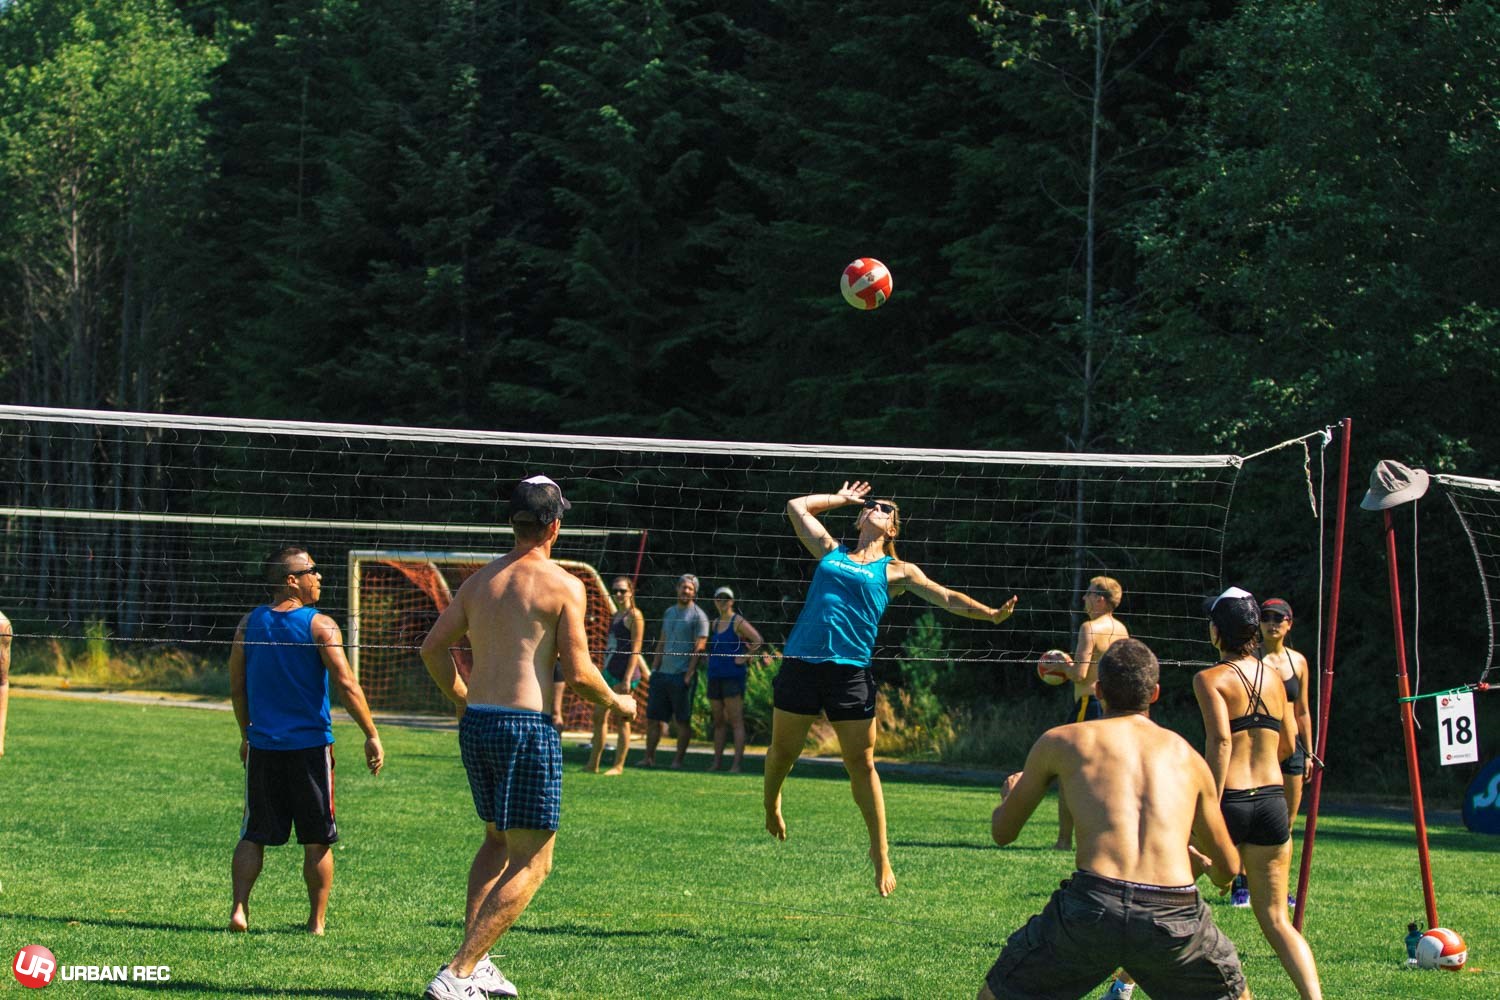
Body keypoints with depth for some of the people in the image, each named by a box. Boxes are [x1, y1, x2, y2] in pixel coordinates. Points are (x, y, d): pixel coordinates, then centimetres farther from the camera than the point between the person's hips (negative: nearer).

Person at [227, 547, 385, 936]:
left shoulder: (250, 623, 5)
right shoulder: (320, 626, -9)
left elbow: (236, 688, 10)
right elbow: (346, 684, -14)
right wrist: (372, 736, -9)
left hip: (262, 746, 3)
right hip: (310, 744, -3)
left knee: (254, 835, 10)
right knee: (318, 841, 7)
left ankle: (239, 907, -5)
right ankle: (317, 922, 10)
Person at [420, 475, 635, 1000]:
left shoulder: (479, 581, 12)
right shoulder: (563, 585, -6)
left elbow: (432, 648, 10)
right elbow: (578, 672, -10)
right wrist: (617, 702, 9)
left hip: (476, 722, 7)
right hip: (526, 725, -7)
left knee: (498, 841, 25)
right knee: (531, 863, -1)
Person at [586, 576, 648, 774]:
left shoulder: (634, 615, -8)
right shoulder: (616, 616, 16)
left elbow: (635, 649, -13)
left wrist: (628, 678, -18)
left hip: (625, 670, -9)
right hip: (609, 669, 9)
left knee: (622, 720, -3)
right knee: (598, 716, 9)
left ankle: (619, 766, 2)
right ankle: (593, 764, 15)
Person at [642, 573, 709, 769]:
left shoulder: (698, 616, -4)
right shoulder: (669, 612, 17)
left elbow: (699, 647, -9)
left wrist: (689, 674, -15)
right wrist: (654, 667, 13)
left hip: (682, 675, -7)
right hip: (663, 673, 7)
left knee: (683, 720, -1)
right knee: (653, 717, 5)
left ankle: (679, 759, 4)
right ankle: (649, 757, 10)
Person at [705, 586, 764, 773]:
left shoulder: (738, 622, -6)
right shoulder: (716, 623, 16)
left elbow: (758, 641, -14)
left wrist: (745, 657, -13)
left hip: (733, 676, -8)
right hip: (715, 676, 8)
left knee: (736, 721, -9)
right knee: (718, 721, 10)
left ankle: (737, 764, -13)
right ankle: (717, 762, 14)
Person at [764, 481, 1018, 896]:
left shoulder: (895, 571, 11)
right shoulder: (831, 553, 18)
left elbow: (945, 597, 6)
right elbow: (797, 506, 22)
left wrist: (990, 613, -7)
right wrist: (842, 498, 28)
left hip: (851, 671, -2)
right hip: (800, 662, 2)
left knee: (861, 764, -2)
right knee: (783, 750, 8)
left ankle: (880, 853, 5)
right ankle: (770, 803, 38)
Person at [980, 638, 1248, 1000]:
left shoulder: (1059, 742, 17)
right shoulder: (1186, 755, 22)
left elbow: (1002, 832, 29)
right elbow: (1228, 869, 31)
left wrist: (1010, 794, 52)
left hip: (1092, 906, -1)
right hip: (1176, 917, 1)